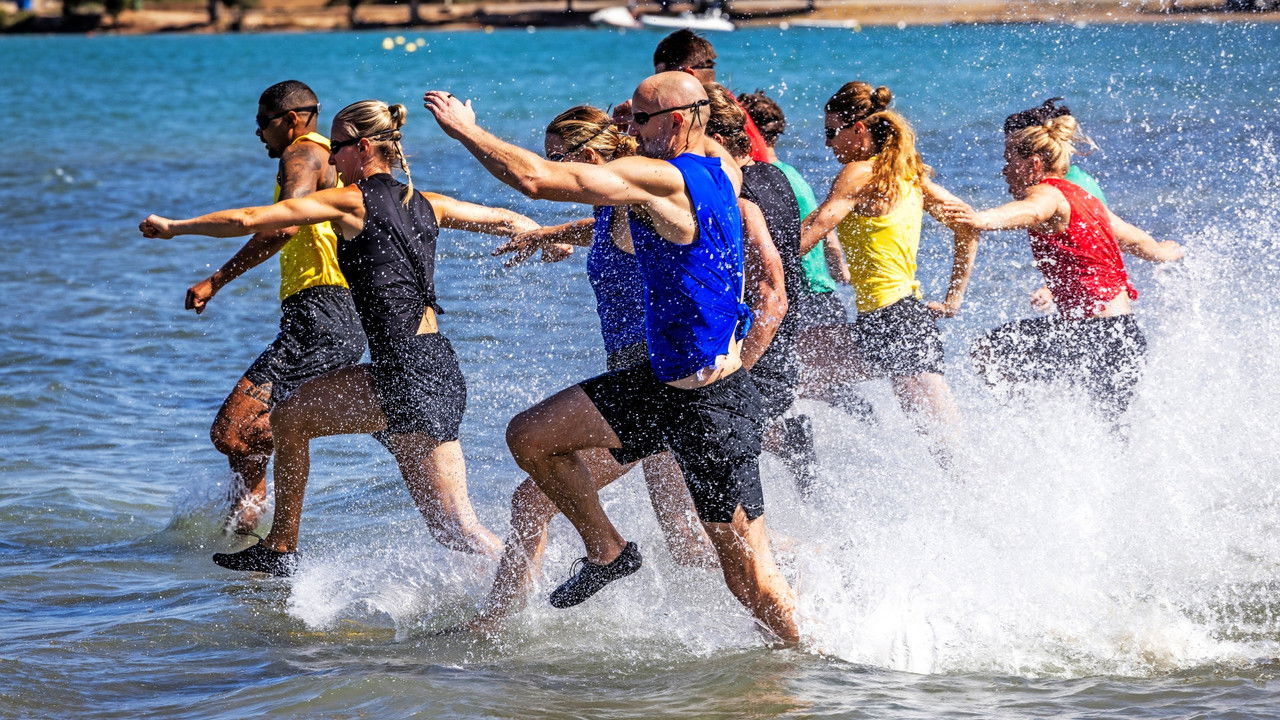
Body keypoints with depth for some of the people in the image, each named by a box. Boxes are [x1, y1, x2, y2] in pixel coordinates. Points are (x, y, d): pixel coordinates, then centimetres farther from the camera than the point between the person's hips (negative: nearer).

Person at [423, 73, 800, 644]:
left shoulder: (657, 178, -20)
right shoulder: (720, 168, 4)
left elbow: (535, 178, -23)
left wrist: (463, 129, -9)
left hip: (712, 406, -9)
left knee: (748, 576, -4)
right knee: (529, 436, 8)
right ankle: (607, 550, 22)